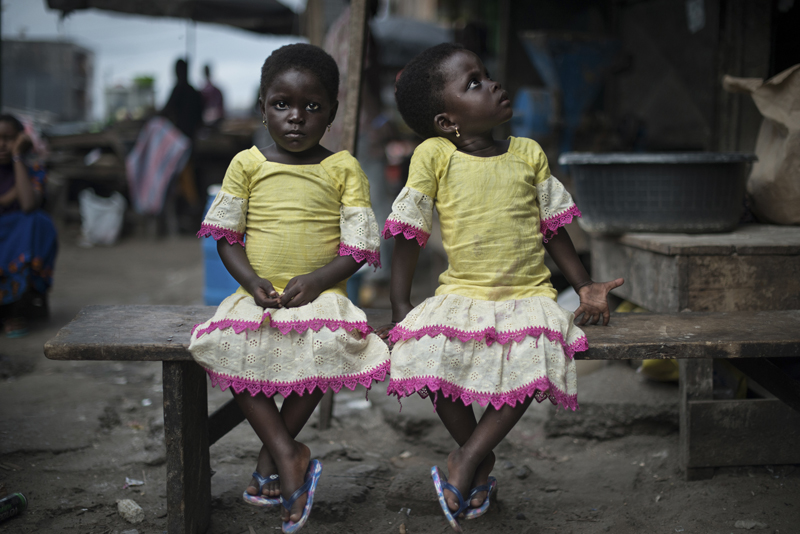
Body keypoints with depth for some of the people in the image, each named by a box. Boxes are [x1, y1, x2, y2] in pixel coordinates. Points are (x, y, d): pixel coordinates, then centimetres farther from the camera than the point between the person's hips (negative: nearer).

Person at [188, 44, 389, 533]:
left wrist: (314, 281, -17)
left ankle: (270, 458, -13)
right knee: (230, 347, -27)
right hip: (259, 295, 2)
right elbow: (227, 236, 7)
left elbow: (356, 247, -1)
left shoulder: (343, 168, 3)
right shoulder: (247, 164, 7)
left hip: (320, 294, -2)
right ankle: (289, 456, -17)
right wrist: (251, 280, -11)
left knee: (324, 347, -31)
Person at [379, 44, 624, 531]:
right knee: (434, 355, -27)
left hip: (528, 294, 1)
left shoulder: (528, 154, 5)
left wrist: (585, 286, 8)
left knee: (531, 364, -28)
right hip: (462, 293, -1)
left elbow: (552, 227, 13)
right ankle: (483, 460, -2)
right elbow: (409, 235, 0)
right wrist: (400, 305, -3)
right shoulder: (434, 155, -3)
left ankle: (466, 461, -10)